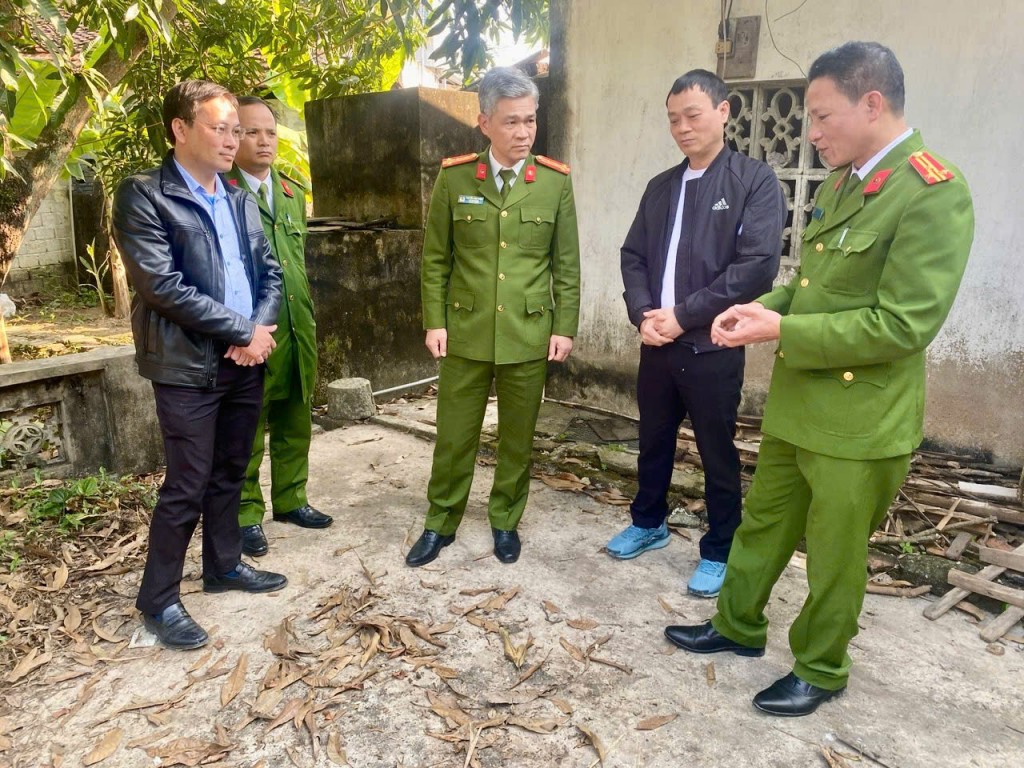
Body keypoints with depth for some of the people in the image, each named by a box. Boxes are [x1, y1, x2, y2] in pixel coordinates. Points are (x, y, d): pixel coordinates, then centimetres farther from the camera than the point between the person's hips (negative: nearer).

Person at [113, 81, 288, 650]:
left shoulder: (240, 200, 12)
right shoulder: (143, 196, -8)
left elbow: (271, 271, 11)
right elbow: (163, 285, -17)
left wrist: (261, 330, -8)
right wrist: (243, 330, -15)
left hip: (245, 361, 6)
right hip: (188, 366, -6)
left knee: (229, 475, 17)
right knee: (187, 487, 0)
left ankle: (224, 565, 34)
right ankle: (158, 599, 17)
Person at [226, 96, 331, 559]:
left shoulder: (293, 194, 14)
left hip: (297, 333, 6)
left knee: (295, 426, 15)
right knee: (245, 433, 6)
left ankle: (290, 501, 31)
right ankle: (246, 516, 21)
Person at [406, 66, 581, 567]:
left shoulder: (556, 181, -1)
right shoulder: (453, 177, -2)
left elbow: (566, 264, 2)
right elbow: (435, 257, 2)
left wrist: (565, 327, -1)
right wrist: (434, 322, -2)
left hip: (530, 335, 0)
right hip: (465, 332, 0)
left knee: (518, 438, 12)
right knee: (454, 435, 10)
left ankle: (505, 521, 32)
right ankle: (440, 524, 29)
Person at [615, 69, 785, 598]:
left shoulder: (755, 181, -5)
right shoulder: (660, 187, 12)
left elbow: (757, 266, -15)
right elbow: (633, 256, 11)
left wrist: (684, 315, -16)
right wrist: (643, 315, -7)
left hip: (712, 346, -5)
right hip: (657, 343, 5)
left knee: (717, 454, 7)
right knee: (653, 442, 17)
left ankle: (719, 552, 24)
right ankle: (648, 523, 38)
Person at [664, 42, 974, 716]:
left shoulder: (934, 193, -18)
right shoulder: (839, 184, 10)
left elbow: (903, 324, -23)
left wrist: (783, 331, -21)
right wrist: (760, 307, 0)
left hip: (859, 421, -8)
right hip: (796, 405, 8)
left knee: (834, 553, 10)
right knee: (763, 523, 20)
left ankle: (820, 671, 32)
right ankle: (738, 626, 41)